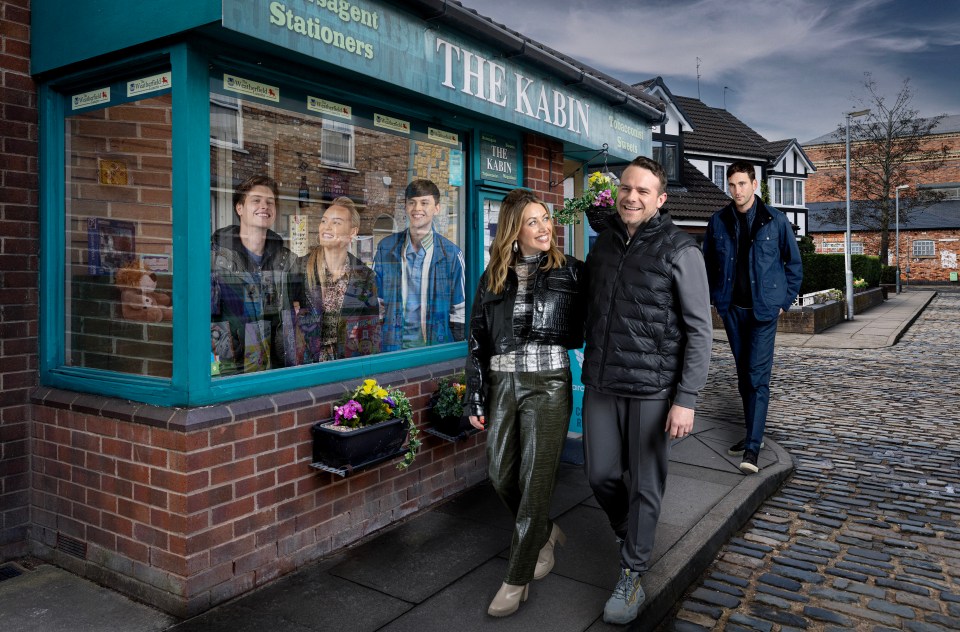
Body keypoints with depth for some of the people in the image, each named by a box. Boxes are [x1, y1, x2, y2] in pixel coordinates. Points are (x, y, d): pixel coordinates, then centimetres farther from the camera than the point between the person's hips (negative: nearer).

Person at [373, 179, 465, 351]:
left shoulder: (451, 253, -2)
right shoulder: (386, 248, 3)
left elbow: (460, 310, 1)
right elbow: (376, 303, 8)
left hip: (437, 344, -1)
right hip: (393, 344, 1)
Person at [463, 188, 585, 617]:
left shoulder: (570, 271, 1)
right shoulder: (493, 278, 9)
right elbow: (477, 342, 10)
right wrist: (475, 400, 8)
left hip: (548, 384, -4)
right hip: (502, 384, 4)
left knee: (534, 479, -2)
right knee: (501, 475, 10)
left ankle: (518, 579, 12)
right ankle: (545, 533, 38)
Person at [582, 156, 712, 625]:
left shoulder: (680, 251, -8)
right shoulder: (604, 243, 8)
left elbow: (699, 331, -9)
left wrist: (686, 399, -14)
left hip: (652, 389, -4)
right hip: (600, 385, 5)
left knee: (645, 485, 7)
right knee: (601, 475, 13)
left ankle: (632, 575, 25)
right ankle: (629, 533, 43)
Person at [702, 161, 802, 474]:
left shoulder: (775, 220, -4)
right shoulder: (718, 222, 2)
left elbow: (794, 263, 5)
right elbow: (708, 263, 12)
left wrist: (785, 301, 1)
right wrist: (716, 298, 7)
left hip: (763, 309, -3)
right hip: (732, 309, 3)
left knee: (758, 376, -9)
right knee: (743, 375, 12)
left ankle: (753, 447, -8)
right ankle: (753, 433, 25)